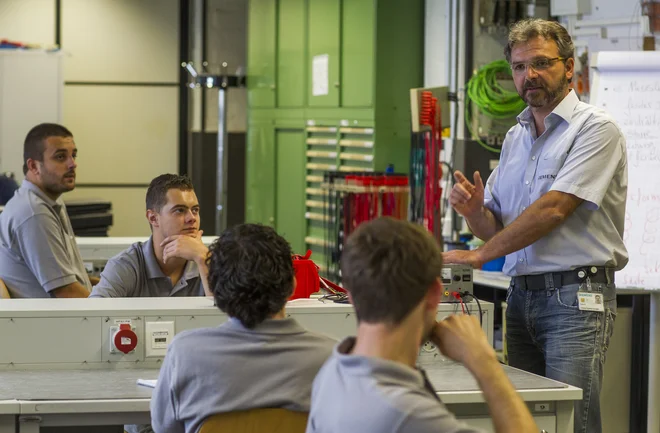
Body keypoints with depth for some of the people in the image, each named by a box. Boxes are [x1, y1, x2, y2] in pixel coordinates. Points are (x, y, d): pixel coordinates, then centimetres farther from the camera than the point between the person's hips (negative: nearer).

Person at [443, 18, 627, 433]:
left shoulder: (595, 129, -6)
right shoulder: (515, 138, 17)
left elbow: (554, 210, -16)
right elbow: (496, 227, 19)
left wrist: (479, 254, -12)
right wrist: (474, 210, -5)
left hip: (576, 295, -7)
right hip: (522, 295, 7)